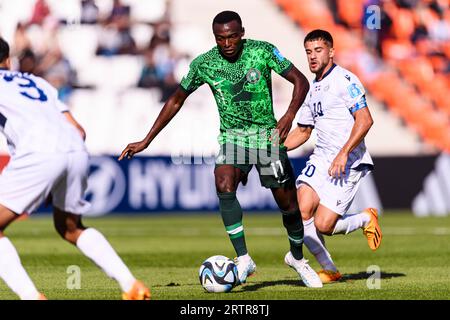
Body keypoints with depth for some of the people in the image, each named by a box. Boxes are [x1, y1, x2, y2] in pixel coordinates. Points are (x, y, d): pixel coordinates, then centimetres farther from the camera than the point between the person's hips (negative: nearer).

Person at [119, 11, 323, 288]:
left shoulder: (263, 51, -10)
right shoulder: (204, 64, -6)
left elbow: (300, 81, -6)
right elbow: (177, 100, 6)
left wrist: (290, 114, -25)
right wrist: (146, 141, 3)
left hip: (267, 134, 0)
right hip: (232, 136, 0)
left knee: (288, 203, 1)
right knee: (224, 185, -29)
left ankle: (297, 257, 30)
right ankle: (244, 260, -24)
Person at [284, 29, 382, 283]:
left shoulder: (345, 80, -8)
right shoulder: (313, 90, 17)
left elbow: (365, 120, -17)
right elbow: (303, 131, 28)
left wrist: (343, 153, -25)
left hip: (349, 163, -7)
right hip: (321, 159, 7)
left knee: (323, 225, -14)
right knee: (300, 212, -13)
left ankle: (367, 219, 17)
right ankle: (330, 270, 1)